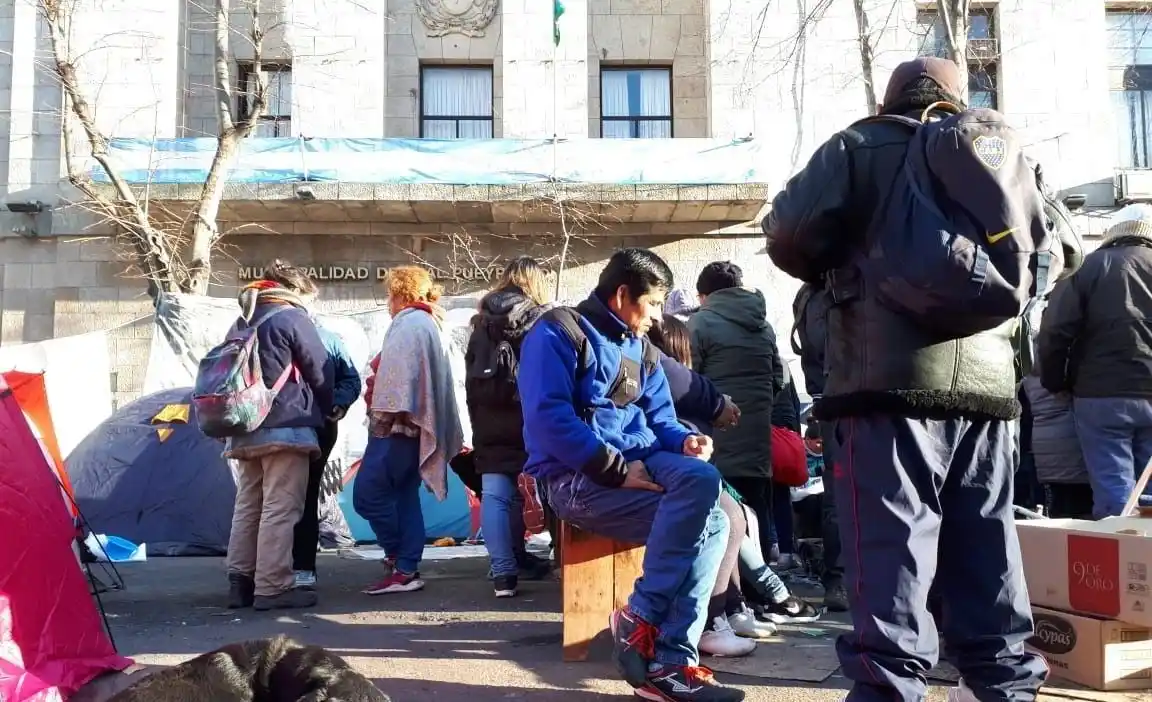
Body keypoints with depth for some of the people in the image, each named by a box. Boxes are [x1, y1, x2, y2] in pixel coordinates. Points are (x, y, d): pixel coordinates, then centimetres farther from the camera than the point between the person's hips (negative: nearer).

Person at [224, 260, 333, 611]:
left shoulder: (243, 322, 19)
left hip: (246, 429, 8)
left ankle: (240, 582, 14)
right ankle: (272, 587, -7)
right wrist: (325, 411, 13)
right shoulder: (293, 317, -4)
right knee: (280, 508, -7)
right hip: (287, 426, -8)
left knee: (247, 506, 12)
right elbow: (319, 373, -3)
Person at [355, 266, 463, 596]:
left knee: (367, 494, -7)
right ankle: (406, 569, 6)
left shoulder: (409, 324, -9)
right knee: (405, 496, 7)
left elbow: (398, 373, -20)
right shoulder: (430, 324, 22)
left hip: (399, 424, -10)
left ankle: (398, 559, 2)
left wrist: (385, 413, -19)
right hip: (415, 426, 10)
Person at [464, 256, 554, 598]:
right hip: (526, 417, -2)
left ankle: (503, 570, -7)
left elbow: (471, 374, 13)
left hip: (488, 420, 2)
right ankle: (515, 559, 23)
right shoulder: (540, 320, -1)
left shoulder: (482, 321, 12)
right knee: (520, 491, 11)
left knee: (495, 493, -1)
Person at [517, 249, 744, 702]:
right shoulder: (558, 332, -6)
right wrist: (619, 470, -19)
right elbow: (549, 419, -18)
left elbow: (658, 421, 19)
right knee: (702, 519, -25)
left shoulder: (641, 348, 19)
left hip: (639, 462, 7)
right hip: (576, 477, -7)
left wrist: (683, 440, -6)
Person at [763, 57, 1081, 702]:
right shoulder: (1003, 153, 21)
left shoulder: (862, 146, 6)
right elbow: (1050, 256, 24)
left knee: (892, 544, -6)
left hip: (892, 377, -5)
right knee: (986, 545, 14)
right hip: (988, 378, 5)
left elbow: (789, 235, -3)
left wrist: (836, 276, 16)